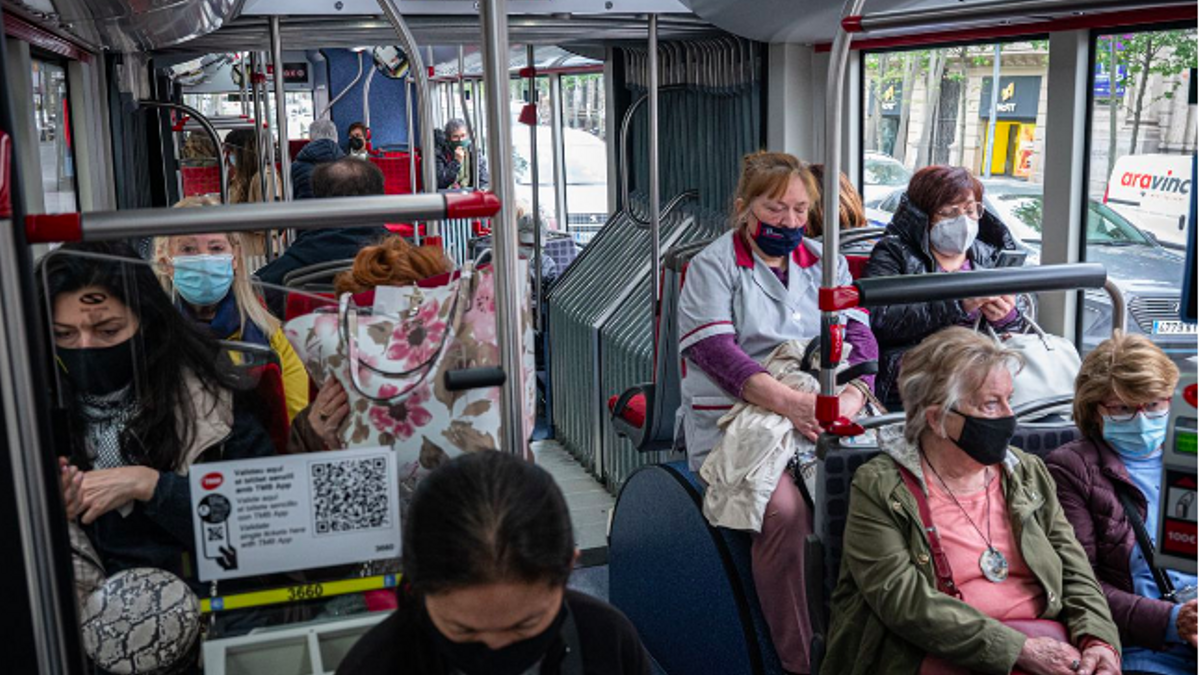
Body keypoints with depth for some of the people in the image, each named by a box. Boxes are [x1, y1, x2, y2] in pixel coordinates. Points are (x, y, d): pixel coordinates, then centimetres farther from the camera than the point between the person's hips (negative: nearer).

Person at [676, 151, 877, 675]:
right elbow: (715, 350, -12)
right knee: (783, 509, -30)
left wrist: (852, 396, -13)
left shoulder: (825, 263, 18)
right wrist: (788, 402, -25)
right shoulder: (713, 265, 3)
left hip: (819, 420, 4)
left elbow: (858, 333, 9)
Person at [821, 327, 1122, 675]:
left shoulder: (1030, 473, 14)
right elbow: (904, 600, -13)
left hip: (1043, 643, 6)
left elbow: (1074, 571, 13)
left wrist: (1099, 641, -7)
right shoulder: (878, 488, -5)